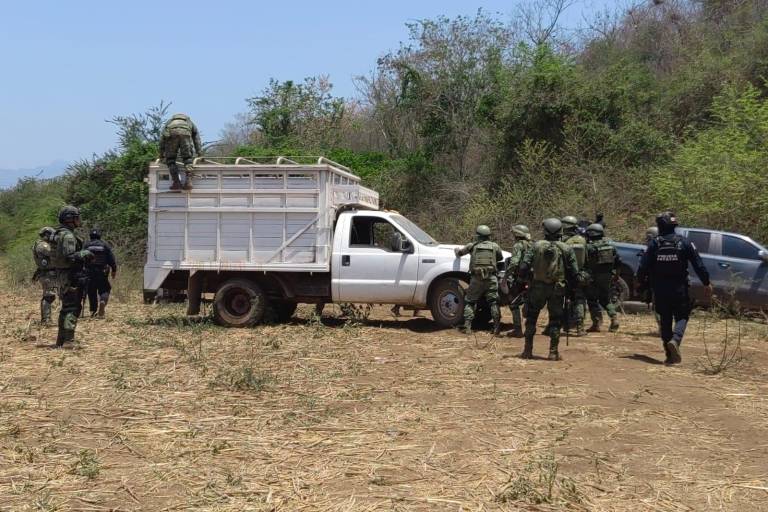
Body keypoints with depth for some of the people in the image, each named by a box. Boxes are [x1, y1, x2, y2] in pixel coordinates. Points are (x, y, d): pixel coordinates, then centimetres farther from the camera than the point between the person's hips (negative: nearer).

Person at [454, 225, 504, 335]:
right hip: (491, 278, 0)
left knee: (469, 302, 9)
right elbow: (500, 258, 25)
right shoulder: (495, 246, 9)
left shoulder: (473, 246, 7)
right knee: (494, 302, 6)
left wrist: (457, 250, 42)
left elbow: (459, 253, 19)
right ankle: (496, 327, 0)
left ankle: (467, 327, 0)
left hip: (476, 278, 0)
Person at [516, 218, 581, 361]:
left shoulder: (537, 246, -4)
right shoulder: (566, 249, -3)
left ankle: (528, 350, 14)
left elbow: (523, 267, -7)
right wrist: (570, 285, 14)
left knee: (531, 318, 14)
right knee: (555, 320, 9)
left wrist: (529, 278, 11)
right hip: (557, 290, 0)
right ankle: (553, 352, 5)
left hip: (538, 287, 0)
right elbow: (575, 273, -3)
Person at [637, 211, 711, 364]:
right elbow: (698, 264, -3)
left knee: (665, 320, 11)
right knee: (681, 317, 9)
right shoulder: (684, 243, -4)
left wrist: (642, 283, 12)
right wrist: (706, 283, 6)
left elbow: (643, 266, -5)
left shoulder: (654, 244, -3)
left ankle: (670, 355, 12)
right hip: (679, 289, -1)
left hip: (660, 290, 1)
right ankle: (675, 340, -21)